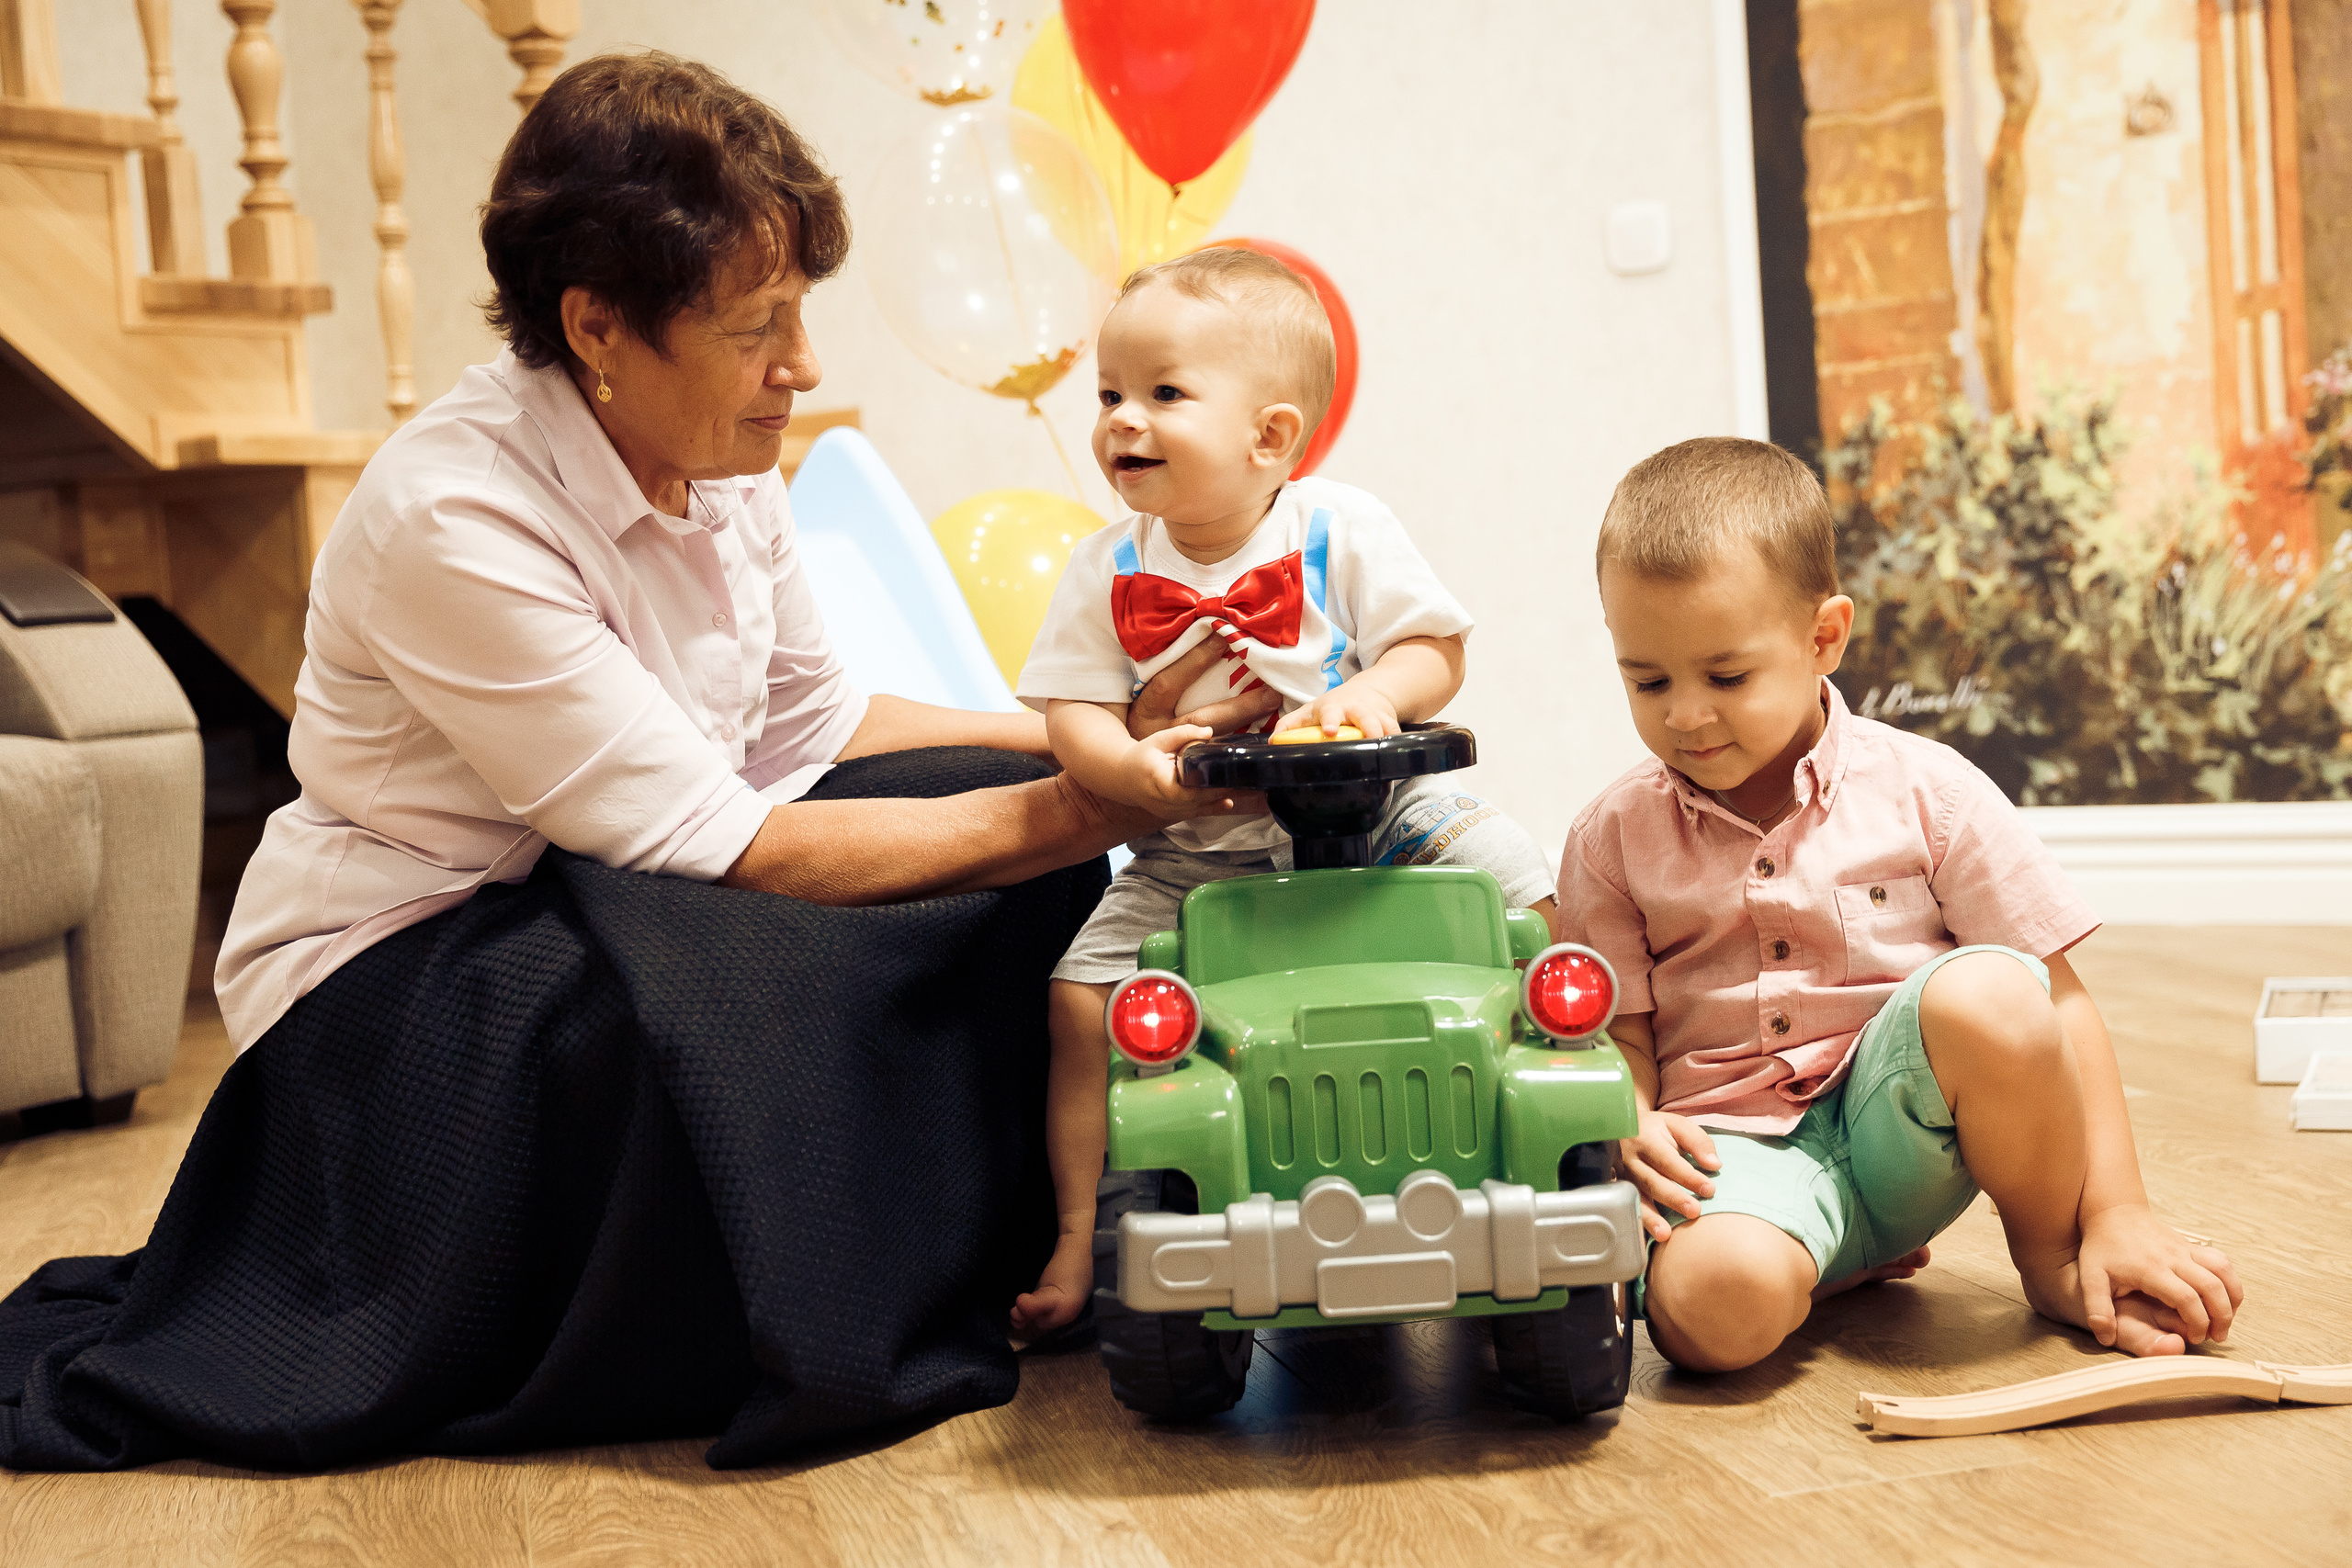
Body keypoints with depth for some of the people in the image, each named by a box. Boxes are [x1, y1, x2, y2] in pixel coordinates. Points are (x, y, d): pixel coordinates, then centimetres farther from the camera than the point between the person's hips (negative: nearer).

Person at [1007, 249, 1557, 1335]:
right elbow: (1073, 712, -6)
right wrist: (1134, 767, -27)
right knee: (1084, 993, -12)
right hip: (1191, 856, 1)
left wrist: (1373, 695, -27)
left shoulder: (1343, 530, -7)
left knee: (1519, 894, -16)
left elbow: (1437, 649, -6)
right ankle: (1080, 1235, 3)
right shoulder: (1106, 572, -2)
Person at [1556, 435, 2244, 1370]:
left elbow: (2057, 1007, -2)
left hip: (1898, 1119, 1)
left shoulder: (1925, 791, -3)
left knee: (1984, 993, -32)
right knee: (1709, 1300, -35)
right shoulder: (1614, 838, 1)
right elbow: (1618, 1037, 3)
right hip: (1736, 1144, 0)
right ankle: (1844, 1257, 2)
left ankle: (2050, 1254, -5)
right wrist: (1627, 1131, -21)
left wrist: (2116, 1215, -8)